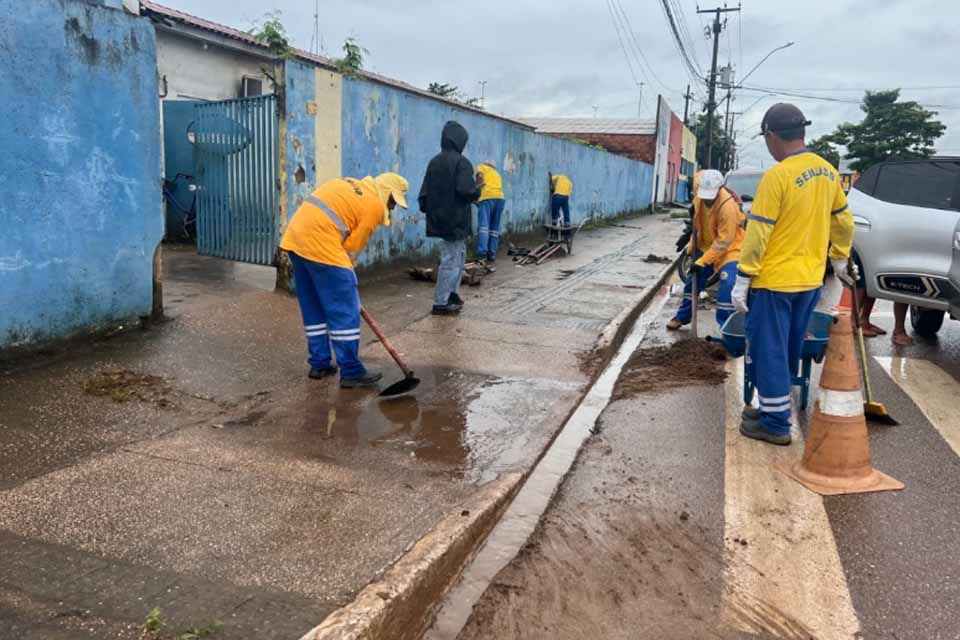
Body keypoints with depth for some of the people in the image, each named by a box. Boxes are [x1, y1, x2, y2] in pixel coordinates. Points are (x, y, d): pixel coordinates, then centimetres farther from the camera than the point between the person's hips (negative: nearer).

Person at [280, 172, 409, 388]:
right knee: (345, 311, -2)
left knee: (313, 308, 17)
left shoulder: (348, 185, 24)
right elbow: (353, 246, -2)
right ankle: (351, 372, 2)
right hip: (319, 244, -9)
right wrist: (344, 275, 9)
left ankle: (319, 364, 23)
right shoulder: (375, 205, -1)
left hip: (295, 237, 9)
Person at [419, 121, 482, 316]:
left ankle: (452, 293, 27)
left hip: (439, 219, 8)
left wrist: (429, 210, 21)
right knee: (451, 260, -2)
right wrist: (478, 187, -2)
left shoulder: (434, 162, 8)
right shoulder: (461, 162, -13)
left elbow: (424, 192, 9)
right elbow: (466, 191, -21)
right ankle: (441, 303, 1)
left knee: (459, 255, 22)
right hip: (455, 220, -8)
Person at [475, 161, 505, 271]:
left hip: (487, 196, -5)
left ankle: (482, 255, -30)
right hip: (500, 197, 5)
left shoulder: (482, 167, 20)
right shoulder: (497, 174, 36)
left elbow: (480, 176, 0)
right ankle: (491, 260, 2)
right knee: (494, 229, 6)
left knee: (483, 226, -14)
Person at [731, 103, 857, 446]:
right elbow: (844, 221, 15)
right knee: (788, 351, 18)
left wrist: (742, 280, -13)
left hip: (774, 281, -8)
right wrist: (840, 259, 28)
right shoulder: (827, 171, 5)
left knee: (769, 352, 3)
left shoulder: (777, 176, -18)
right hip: (810, 280, 8)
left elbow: (758, 234, -18)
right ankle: (773, 407, 31)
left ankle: (776, 425, 10)